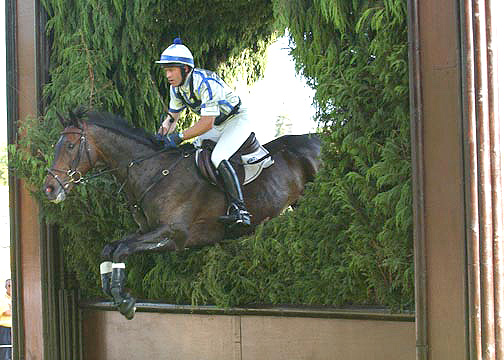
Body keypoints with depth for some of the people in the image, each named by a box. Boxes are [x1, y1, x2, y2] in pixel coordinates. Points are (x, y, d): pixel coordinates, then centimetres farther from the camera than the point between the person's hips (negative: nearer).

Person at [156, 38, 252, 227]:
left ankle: (239, 209, -37)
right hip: (215, 126, 9)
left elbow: (207, 123, -33)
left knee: (218, 158, -29)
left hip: (237, 120, -9)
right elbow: (173, 115, 9)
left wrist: (179, 137, -33)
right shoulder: (176, 87, -6)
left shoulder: (205, 82, -32)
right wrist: (164, 131, -11)